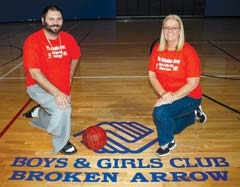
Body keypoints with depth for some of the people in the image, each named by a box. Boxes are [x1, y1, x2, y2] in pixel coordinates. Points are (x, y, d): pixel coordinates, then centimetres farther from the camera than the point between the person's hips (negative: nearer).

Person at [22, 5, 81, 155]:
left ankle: (38, 112, 50)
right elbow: (34, 73, -26)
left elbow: (75, 57, 14)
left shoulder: (68, 38, -6)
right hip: (39, 87, -6)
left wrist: (69, 79, 9)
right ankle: (61, 143, -4)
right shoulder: (33, 41, -21)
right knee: (63, 109, -31)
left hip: (62, 89, 6)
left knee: (59, 119, 19)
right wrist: (56, 93, -33)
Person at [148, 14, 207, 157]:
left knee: (160, 112, -31)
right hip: (166, 97, 6)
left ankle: (167, 143, -1)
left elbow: (193, 83, -22)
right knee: (172, 128, 22)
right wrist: (163, 94, -22)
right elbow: (152, 76, -7)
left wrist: (173, 97, -31)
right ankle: (194, 113, 48)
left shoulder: (188, 51, -22)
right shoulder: (157, 49, -8)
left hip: (188, 97, -6)